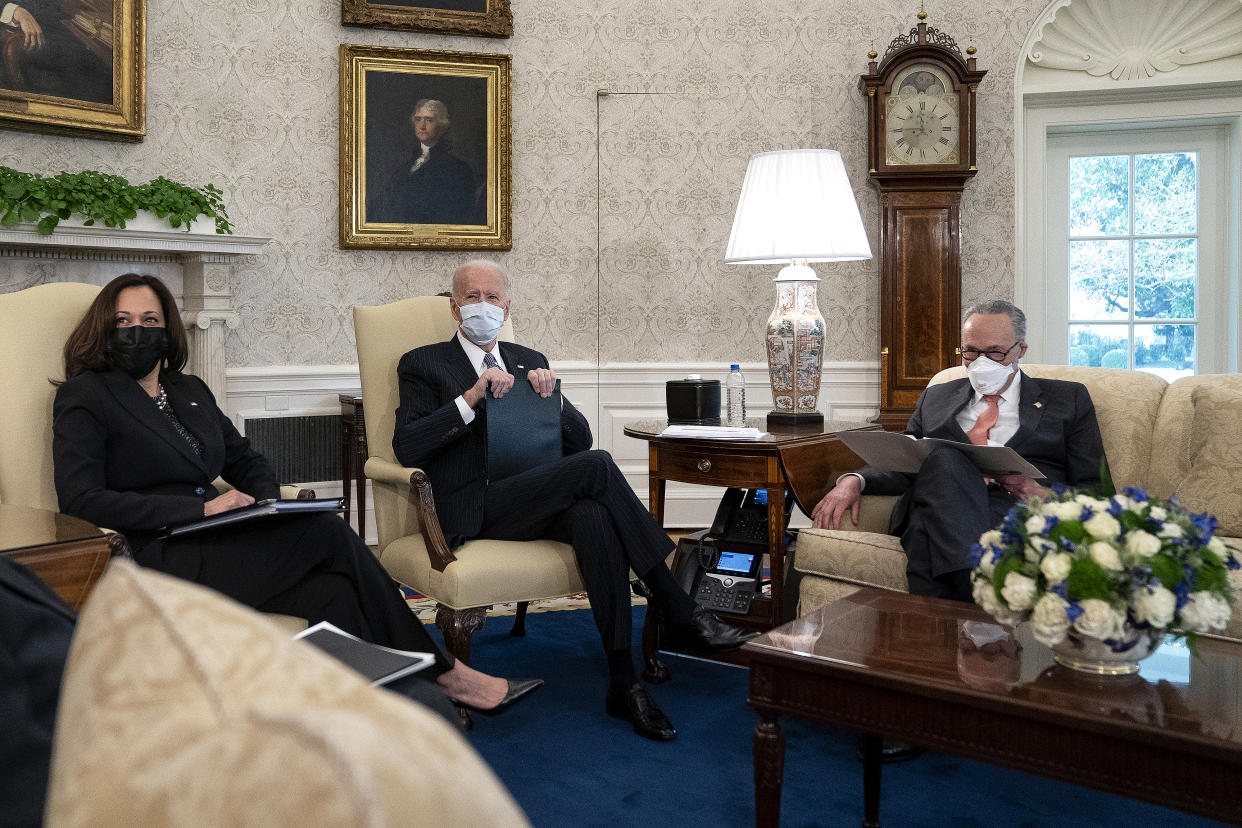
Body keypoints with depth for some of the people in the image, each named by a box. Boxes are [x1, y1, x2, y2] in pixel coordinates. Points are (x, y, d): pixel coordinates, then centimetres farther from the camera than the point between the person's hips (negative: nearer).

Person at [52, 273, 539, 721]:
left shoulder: (189, 391, 21)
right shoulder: (84, 396, 2)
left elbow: (245, 460, 26)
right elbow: (79, 500, -10)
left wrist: (267, 502, 1)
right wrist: (200, 508, -18)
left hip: (217, 542, 6)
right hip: (161, 559, -6)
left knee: (332, 591, -25)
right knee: (330, 533, -21)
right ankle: (442, 673, -11)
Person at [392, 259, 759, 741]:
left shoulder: (530, 361, 23)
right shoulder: (424, 365, 10)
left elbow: (580, 439, 15)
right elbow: (407, 448, -7)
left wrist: (551, 395, -5)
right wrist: (471, 397, -16)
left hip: (538, 500, 4)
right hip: (477, 510, -4)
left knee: (594, 517, -34)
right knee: (596, 466, -28)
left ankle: (623, 683, -30)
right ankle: (679, 611, -23)